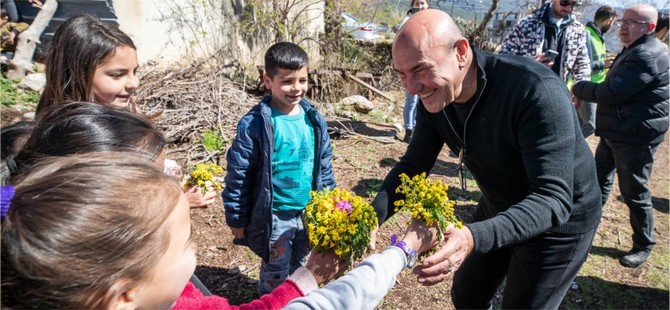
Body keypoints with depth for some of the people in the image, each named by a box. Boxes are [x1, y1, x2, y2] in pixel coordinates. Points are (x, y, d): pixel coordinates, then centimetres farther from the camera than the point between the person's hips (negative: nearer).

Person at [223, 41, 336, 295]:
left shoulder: (315, 120, -2)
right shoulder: (255, 124, -17)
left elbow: (324, 166, 7)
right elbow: (238, 175, -12)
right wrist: (237, 219, -8)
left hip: (309, 212, 5)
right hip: (274, 216, -4)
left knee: (300, 269, 24)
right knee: (275, 276, 14)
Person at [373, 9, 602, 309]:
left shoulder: (537, 91, -36)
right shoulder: (434, 96, -15)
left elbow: (553, 199, -38)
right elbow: (412, 165, -10)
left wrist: (475, 237, -54)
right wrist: (373, 215, -28)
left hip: (560, 219, -5)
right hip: (498, 208, 6)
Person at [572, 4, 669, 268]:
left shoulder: (647, 56, -21)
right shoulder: (634, 50, 14)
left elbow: (610, 93, -25)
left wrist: (579, 88, -10)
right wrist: (585, 91, 2)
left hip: (636, 135, -10)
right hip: (616, 131, 10)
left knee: (634, 191, 3)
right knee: (599, 180, 17)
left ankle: (644, 246, 21)